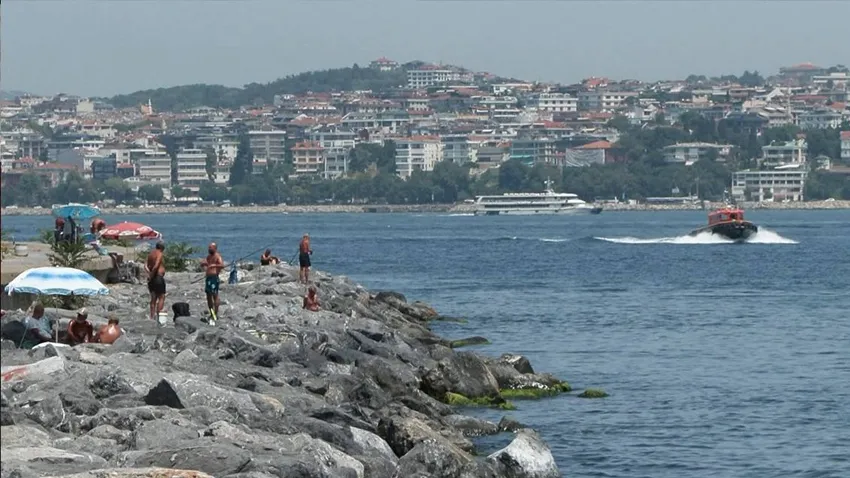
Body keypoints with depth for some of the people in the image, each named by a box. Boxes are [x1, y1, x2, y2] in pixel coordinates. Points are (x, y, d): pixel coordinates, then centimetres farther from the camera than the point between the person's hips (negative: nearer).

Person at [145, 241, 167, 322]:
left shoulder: (150, 254, 12)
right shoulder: (159, 254, -14)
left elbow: (146, 266, 5)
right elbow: (155, 266, -25)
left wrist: (149, 273, -5)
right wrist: (151, 275, -14)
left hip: (151, 279, 8)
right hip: (159, 277, -8)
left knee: (153, 298, 14)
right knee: (161, 297, -1)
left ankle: (152, 316, 15)